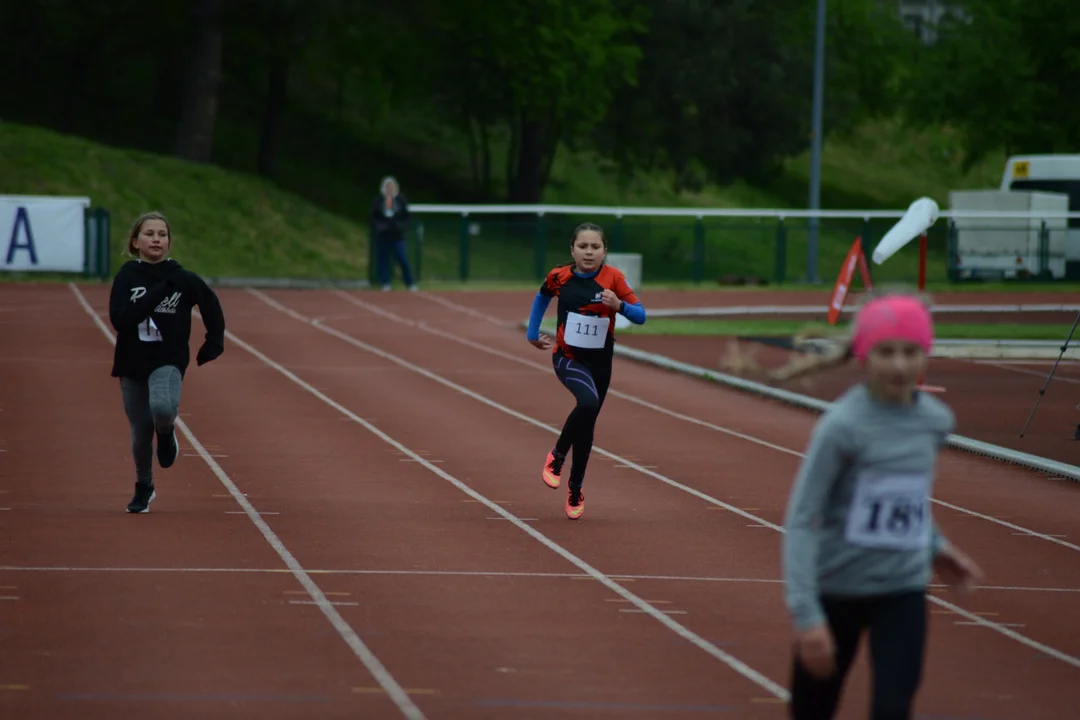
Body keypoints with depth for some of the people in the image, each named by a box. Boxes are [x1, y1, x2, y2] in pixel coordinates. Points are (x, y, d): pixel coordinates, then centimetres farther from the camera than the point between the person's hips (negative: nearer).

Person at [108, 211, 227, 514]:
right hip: (132, 363, 2)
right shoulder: (126, 277, -4)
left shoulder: (183, 279, -4)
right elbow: (120, 319, -18)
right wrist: (158, 293, -23)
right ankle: (144, 489, 34)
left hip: (168, 360, -2)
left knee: (162, 407, -32)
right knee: (141, 433, 8)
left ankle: (166, 433, 5)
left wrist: (214, 343, 9)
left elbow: (212, 307, 13)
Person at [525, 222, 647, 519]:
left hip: (600, 362, 2)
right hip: (568, 358, -2)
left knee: (587, 426, 12)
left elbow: (641, 316, -10)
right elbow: (542, 298, 14)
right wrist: (532, 334, 14)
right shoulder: (559, 277, -9)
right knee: (588, 402, -31)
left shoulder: (613, 278, -10)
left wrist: (619, 305, -28)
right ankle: (557, 456, -8)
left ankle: (575, 491, 33)